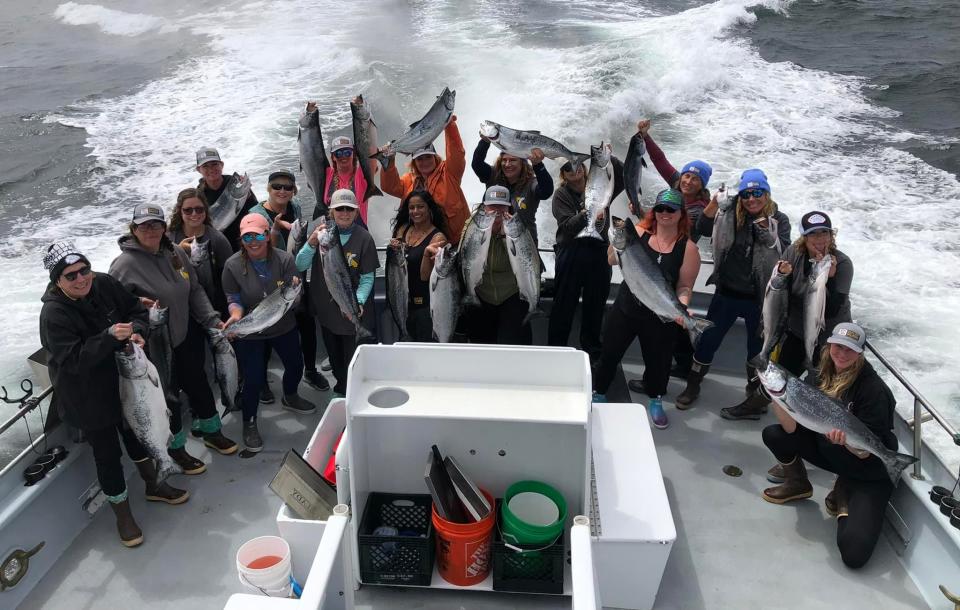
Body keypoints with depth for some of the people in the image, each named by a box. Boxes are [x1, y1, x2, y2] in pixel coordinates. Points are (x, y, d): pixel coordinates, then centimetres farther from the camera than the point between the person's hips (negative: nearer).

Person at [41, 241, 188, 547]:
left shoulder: (105, 284, -11)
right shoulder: (53, 315, -25)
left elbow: (138, 310, 0)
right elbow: (73, 360, -30)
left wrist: (137, 331, -20)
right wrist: (110, 336, -39)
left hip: (123, 381, 6)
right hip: (87, 398, -5)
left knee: (137, 434, 23)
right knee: (107, 453, 7)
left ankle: (153, 486, 46)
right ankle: (123, 515, 27)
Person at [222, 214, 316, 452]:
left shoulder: (284, 259, -12)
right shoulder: (233, 265, -13)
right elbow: (233, 298, -6)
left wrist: (293, 290, -36)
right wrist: (236, 314, -27)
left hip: (284, 327, 3)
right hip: (249, 333, -2)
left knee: (295, 366, 19)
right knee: (253, 379, -2)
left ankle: (290, 398, 52)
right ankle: (249, 424, 22)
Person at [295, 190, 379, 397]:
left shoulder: (363, 238, -12)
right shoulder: (321, 232, -3)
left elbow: (367, 278, -12)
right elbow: (300, 266, -6)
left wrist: (359, 302, -28)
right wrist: (312, 243, -23)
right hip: (326, 308, 4)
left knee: (352, 358, 8)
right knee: (334, 354, 22)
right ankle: (341, 386, 45)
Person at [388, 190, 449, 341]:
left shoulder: (438, 237, -11)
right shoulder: (403, 229, 5)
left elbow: (425, 276, -16)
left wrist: (427, 253, -33)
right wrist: (393, 248, -8)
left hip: (424, 303, -5)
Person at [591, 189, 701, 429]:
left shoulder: (688, 248, -7)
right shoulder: (638, 233, -5)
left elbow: (684, 286, -6)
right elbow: (612, 260, -5)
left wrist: (682, 307, -25)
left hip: (661, 317, -1)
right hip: (625, 308, 1)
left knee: (657, 360, 14)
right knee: (609, 353, 10)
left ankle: (656, 402, 40)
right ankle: (598, 394, 34)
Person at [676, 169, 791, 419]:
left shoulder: (779, 220, -4)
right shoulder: (731, 215, -2)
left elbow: (783, 252, -15)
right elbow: (704, 228, -14)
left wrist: (765, 228, -27)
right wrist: (715, 202, -28)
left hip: (759, 298, -1)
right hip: (727, 293, 2)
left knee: (758, 348, 12)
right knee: (707, 340, 11)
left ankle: (757, 398, 28)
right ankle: (693, 385, 31)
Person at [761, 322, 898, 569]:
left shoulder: (873, 388, -23)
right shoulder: (820, 375, -7)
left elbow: (866, 452, -22)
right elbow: (791, 427, -15)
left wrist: (846, 441, -43)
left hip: (869, 471, -5)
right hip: (831, 453, 6)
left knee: (853, 554, -21)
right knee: (773, 435, -10)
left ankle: (845, 494, 8)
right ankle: (798, 485, 14)